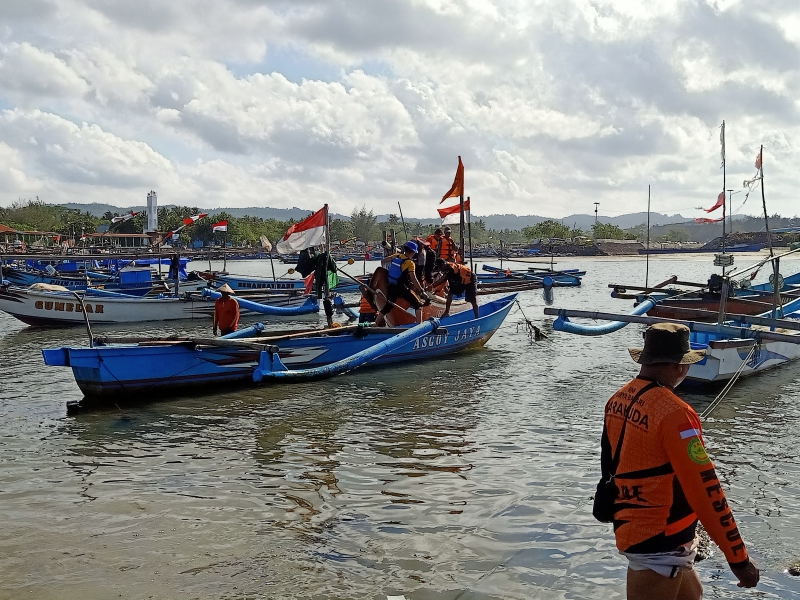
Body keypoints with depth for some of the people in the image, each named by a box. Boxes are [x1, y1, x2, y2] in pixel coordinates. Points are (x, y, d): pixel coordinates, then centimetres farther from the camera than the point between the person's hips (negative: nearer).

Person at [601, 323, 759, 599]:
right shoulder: (673, 413, -24)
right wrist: (738, 557, -17)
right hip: (659, 543, -9)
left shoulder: (618, 400, 2)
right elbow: (705, 490, -23)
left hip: (632, 528, 9)